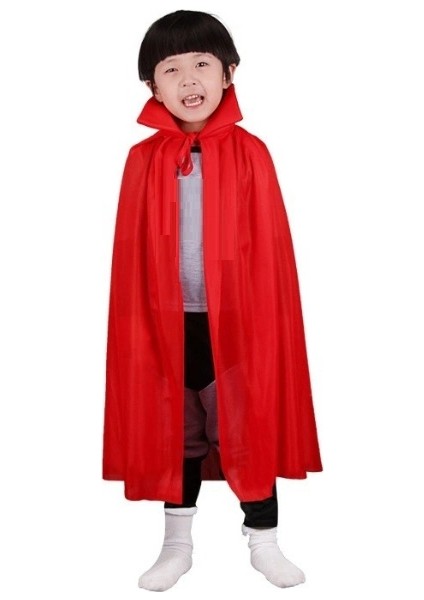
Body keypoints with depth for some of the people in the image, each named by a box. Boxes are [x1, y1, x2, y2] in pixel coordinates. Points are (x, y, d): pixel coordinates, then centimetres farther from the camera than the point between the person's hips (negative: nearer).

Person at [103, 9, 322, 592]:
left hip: (237, 320, -1)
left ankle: (263, 541, 26)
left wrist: (265, 318, -6)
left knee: (250, 427, 8)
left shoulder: (250, 153, -4)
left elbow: (270, 246, -3)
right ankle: (177, 544, 30)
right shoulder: (143, 159, 0)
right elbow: (132, 251, 1)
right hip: (168, 322, 2)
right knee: (175, 433, 14)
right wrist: (137, 323, -3)